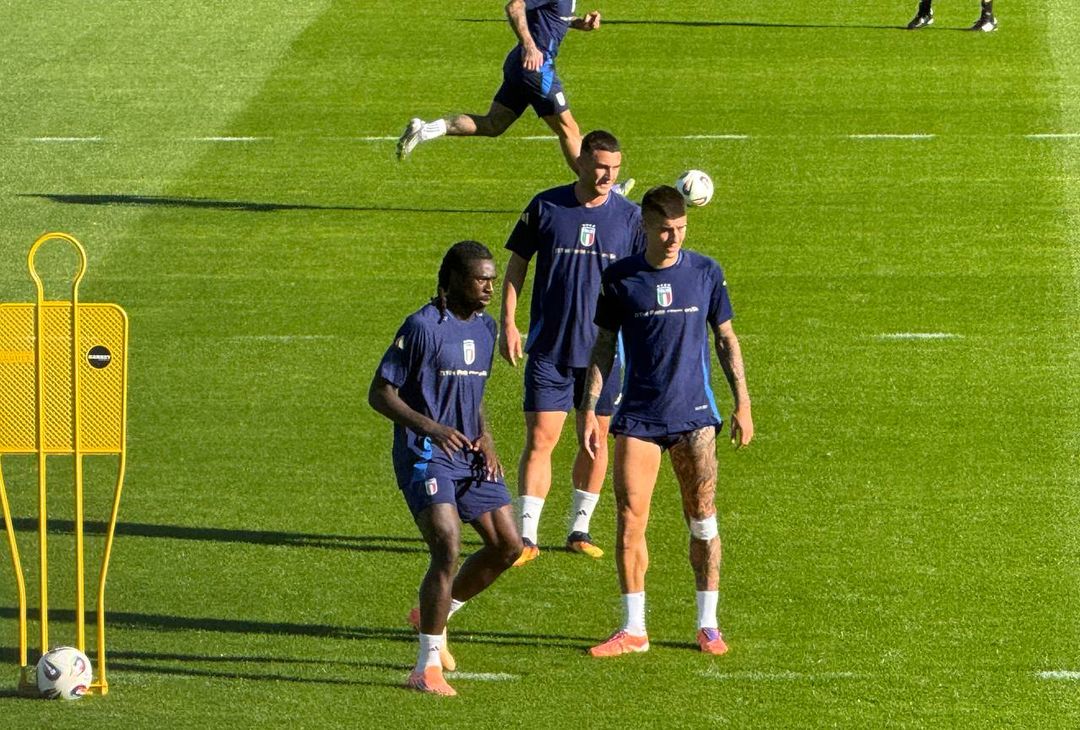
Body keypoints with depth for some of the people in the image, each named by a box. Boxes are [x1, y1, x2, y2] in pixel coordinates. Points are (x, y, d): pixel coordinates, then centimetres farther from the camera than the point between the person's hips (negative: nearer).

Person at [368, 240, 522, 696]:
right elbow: (379, 394, -12)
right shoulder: (422, 327, -12)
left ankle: (436, 615, 26)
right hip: (424, 457, -8)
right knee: (448, 549, -19)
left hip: (468, 457, 8)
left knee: (507, 545, 4)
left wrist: (484, 438, 6)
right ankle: (428, 667, -11)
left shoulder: (485, 329, 12)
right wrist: (429, 427, -25)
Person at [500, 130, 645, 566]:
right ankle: (526, 536, -4)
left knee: (596, 440, 8)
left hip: (604, 348, 2)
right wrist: (508, 324, -1)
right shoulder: (545, 207, -3)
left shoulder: (630, 217, 0)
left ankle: (580, 530, 22)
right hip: (549, 347, -2)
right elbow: (516, 265, 5)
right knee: (540, 439, -6)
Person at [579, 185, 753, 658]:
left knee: (702, 520, 2)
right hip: (637, 418, 0)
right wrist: (589, 408, 1)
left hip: (693, 414, 0)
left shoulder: (705, 273, 1)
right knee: (629, 518, -5)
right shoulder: (620, 278, 0)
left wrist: (742, 402, 5)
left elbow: (726, 339, 9)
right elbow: (603, 347, 7)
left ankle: (708, 625, 11)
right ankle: (633, 629, 3)